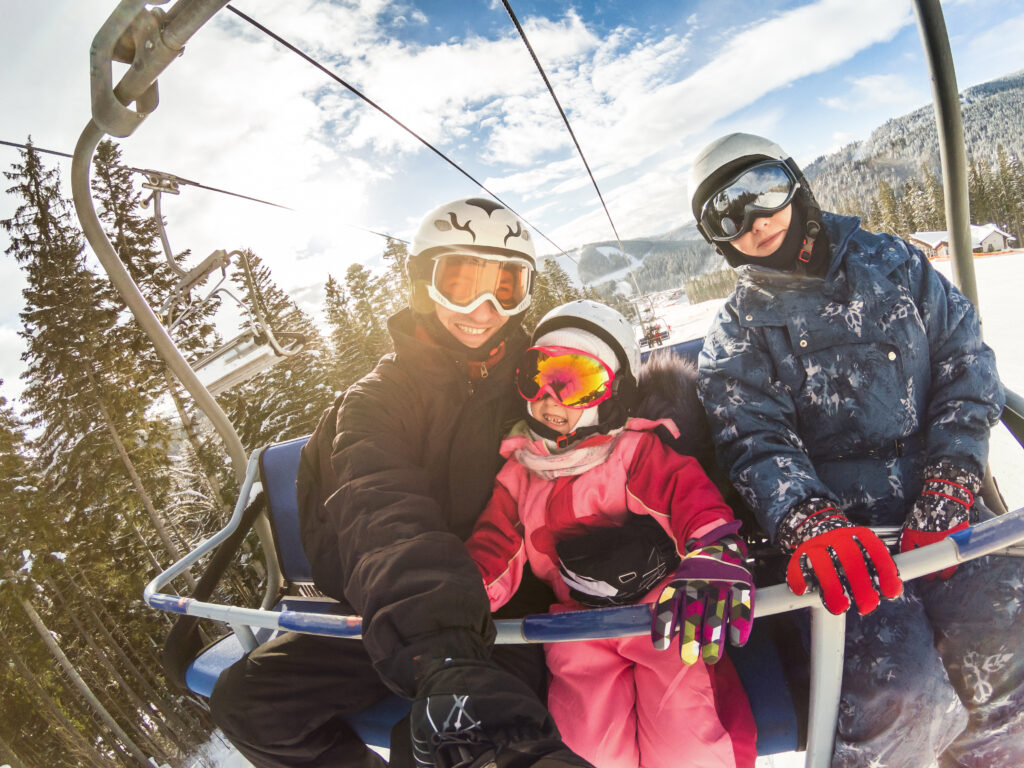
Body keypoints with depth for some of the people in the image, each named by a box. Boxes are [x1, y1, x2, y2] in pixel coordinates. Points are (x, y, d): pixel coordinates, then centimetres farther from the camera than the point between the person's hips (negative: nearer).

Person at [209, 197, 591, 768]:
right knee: (247, 701, -10)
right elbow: (381, 514, -26)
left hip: (508, 609, -2)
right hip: (386, 614, 3)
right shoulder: (378, 398, -6)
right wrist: (441, 654, -44)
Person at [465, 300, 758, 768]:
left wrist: (714, 555, -36)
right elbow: (494, 550, 11)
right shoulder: (518, 475, 12)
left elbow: (691, 494, -15)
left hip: (660, 607, -2)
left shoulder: (635, 451, 0)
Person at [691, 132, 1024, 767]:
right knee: (901, 701, -23)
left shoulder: (892, 263, 10)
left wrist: (947, 488, -6)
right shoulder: (736, 338, 3)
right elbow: (758, 446, -7)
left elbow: (965, 363, 6)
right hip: (837, 526, -2)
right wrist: (810, 524, -27)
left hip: (940, 506, 3)